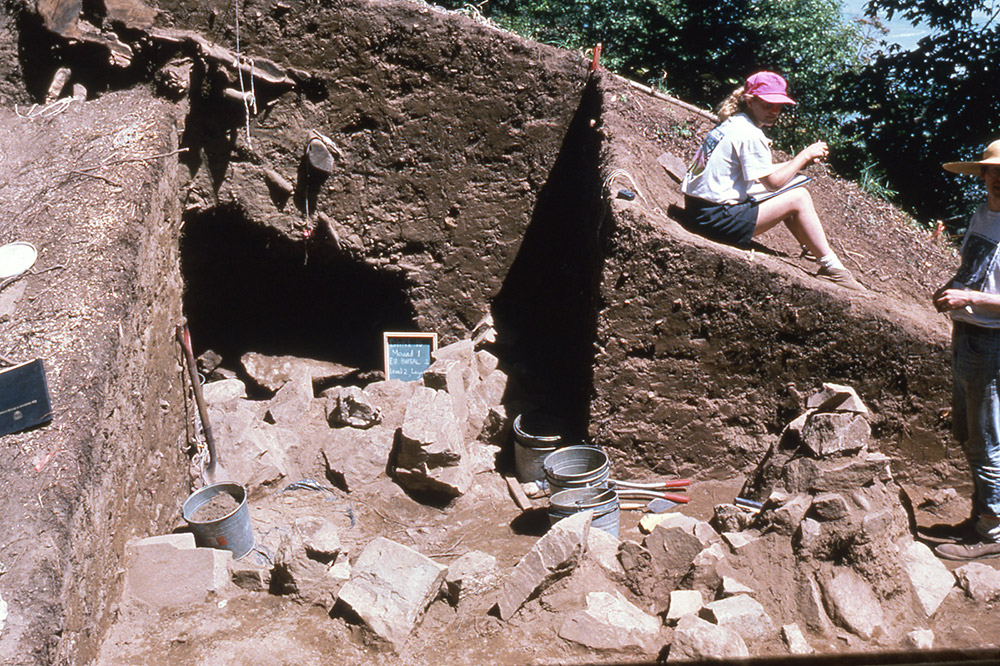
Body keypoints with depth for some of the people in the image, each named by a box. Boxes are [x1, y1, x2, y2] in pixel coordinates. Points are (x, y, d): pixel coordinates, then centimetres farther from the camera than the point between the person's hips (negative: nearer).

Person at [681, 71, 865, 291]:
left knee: (790, 199, 18)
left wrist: (800, 161, 11)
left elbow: (763, 172, 19)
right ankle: (832, 268, 4)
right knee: (798, 198, -5)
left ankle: (819, 252, 25)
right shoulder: (749, 135, -15)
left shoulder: (731, 124, 14)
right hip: (715, 219, -10)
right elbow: (773, 182, -12)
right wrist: (804, 156, -1)